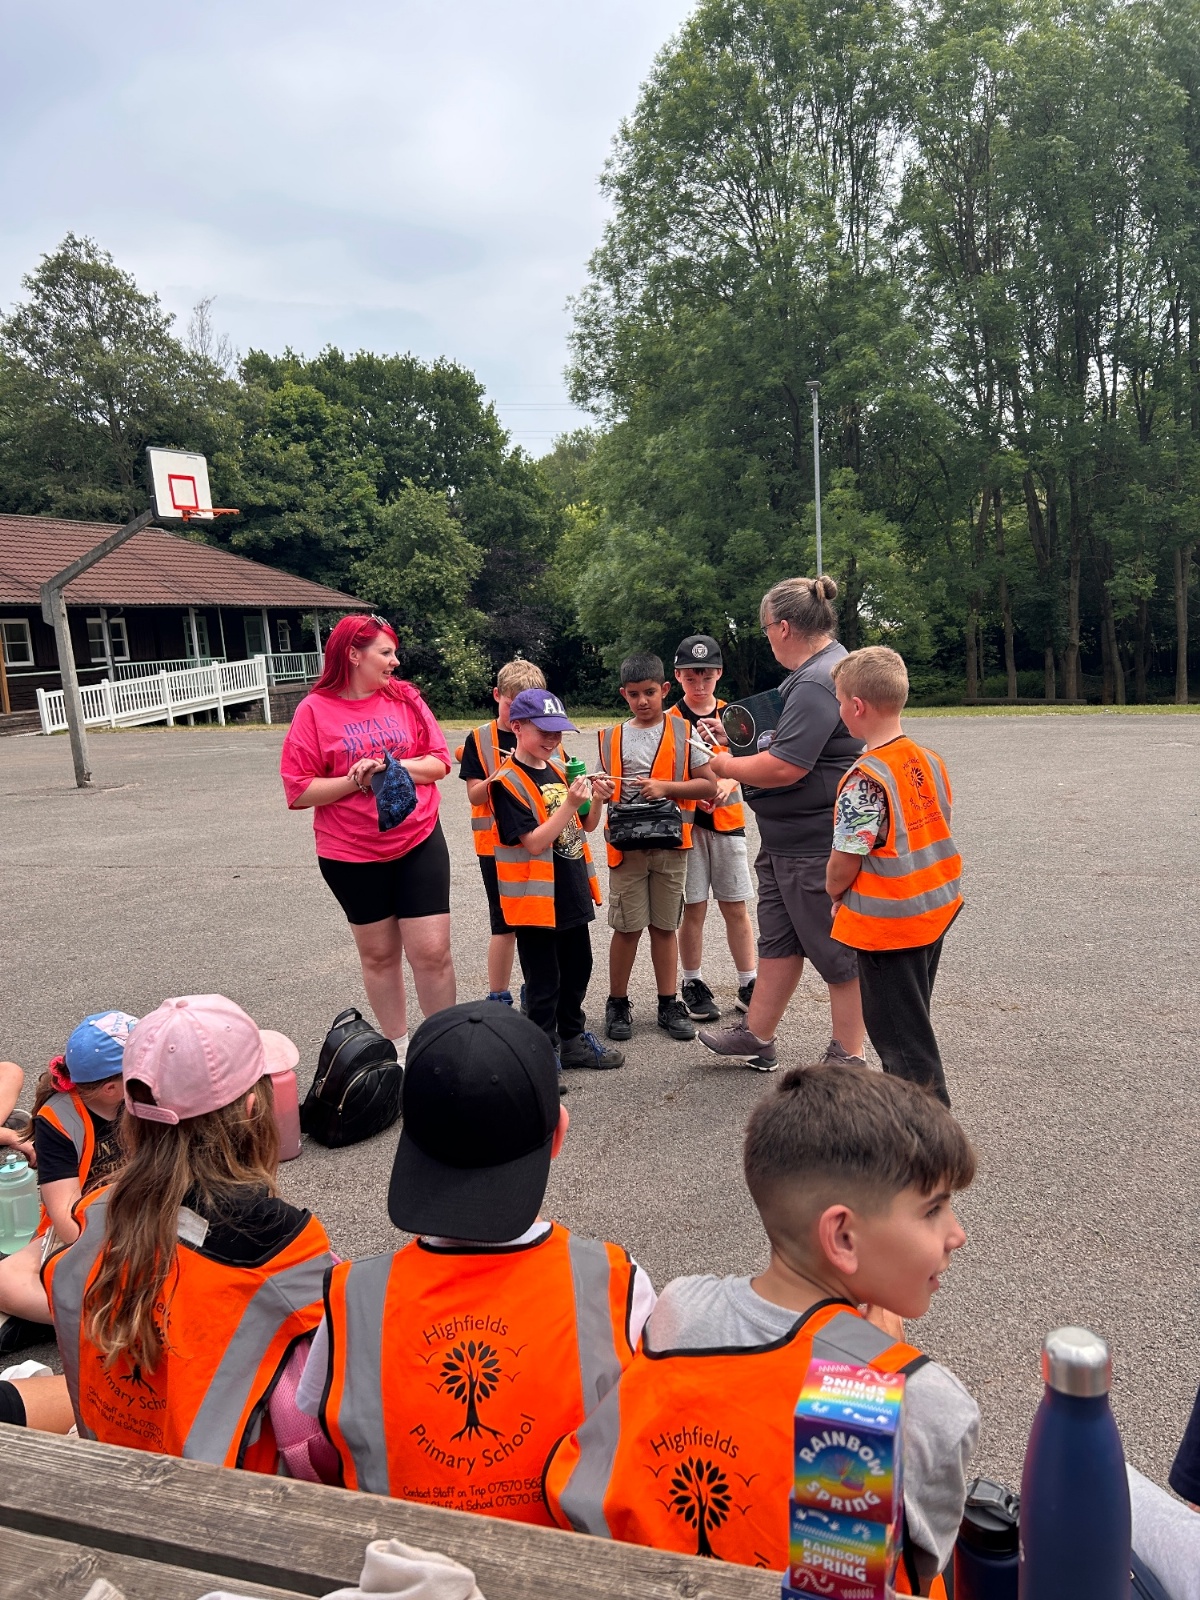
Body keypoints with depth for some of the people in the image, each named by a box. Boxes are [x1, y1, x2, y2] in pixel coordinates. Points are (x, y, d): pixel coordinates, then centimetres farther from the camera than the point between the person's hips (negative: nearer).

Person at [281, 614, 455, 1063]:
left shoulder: (405, 698, 1)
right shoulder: (315, 710, -7)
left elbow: (439, 761, 1)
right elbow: (299, 791, -8)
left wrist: (394, 766, -15)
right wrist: (354, 780, -21)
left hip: (419, 844, 1)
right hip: (352, 855, -1)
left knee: (432, 952, -1)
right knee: (379, 954, 14)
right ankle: (398, 1047, 29)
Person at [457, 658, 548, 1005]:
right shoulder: (479, 739, -2)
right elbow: (475, 795, -5)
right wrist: (502, 773, -22)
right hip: (497, 844, -2)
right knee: (505, 924, 3)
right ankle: (498, 999, 16)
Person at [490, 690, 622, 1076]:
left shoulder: (558, 771, 7)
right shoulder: (507, 782, -16)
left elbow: (585, 827, 13)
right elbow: (533, 843, -21)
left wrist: (596, 800, -6)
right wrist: (570, 804, -26)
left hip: (573, 894, 8)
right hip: (536, 899, -8)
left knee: (577, 970, 19)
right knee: (544, 981, 3)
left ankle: (572, 1039, 35)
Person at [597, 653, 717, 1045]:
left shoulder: (682, 733, 2)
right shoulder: (612, 737, 8)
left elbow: (709, 785, -2)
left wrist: (665, 787, -14)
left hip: (670, 844, -1)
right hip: (626, 845, 1)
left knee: (665, 925, 8)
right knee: (626, 927, 2)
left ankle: (668, 1005, 20)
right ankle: (618, 1004, 17)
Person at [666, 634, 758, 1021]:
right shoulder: (669, 721, 0)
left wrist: (727, 782, -23)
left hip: (727, 819, 2)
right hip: (684, 821, -2)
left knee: (736, 906, 5)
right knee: (693, 907, 2)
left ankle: (749, 985, 14)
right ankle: (693, 985, 16)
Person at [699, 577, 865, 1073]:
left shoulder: (815, 685, -23)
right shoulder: (829, 666, 12)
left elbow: (783, 767, -28)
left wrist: (725, 766, -11)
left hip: (818, 845, -11)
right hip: (790, 840, 11)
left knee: (837, 949, 4)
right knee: (779, 938, 19)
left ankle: (847, 1059, 19)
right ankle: (757, 1037, 32)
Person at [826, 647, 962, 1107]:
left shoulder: (864, 779, -24)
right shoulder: (930, 760, 1)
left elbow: (844, 862, -21)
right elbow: (937, 833, 10)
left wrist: (834, 893, 1)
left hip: (886, 924, -9)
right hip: (934, 911, 9)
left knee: (901, 1036, 6)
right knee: (910, 1018, 25)